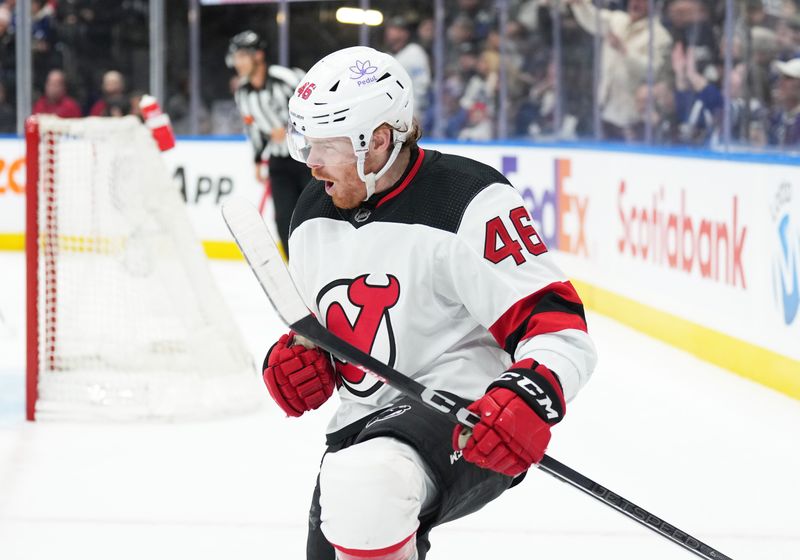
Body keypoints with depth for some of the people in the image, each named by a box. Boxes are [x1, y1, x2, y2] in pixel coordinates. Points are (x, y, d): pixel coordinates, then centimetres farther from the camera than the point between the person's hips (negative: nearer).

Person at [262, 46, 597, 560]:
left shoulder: (469, 203, -16)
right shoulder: (313, 218, 8)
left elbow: (559, 326, -20)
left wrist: (530, 395, -39)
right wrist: (296, 358, 1)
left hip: (469, 423, -9)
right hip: (364, 428, 9)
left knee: (366, 483, -38)